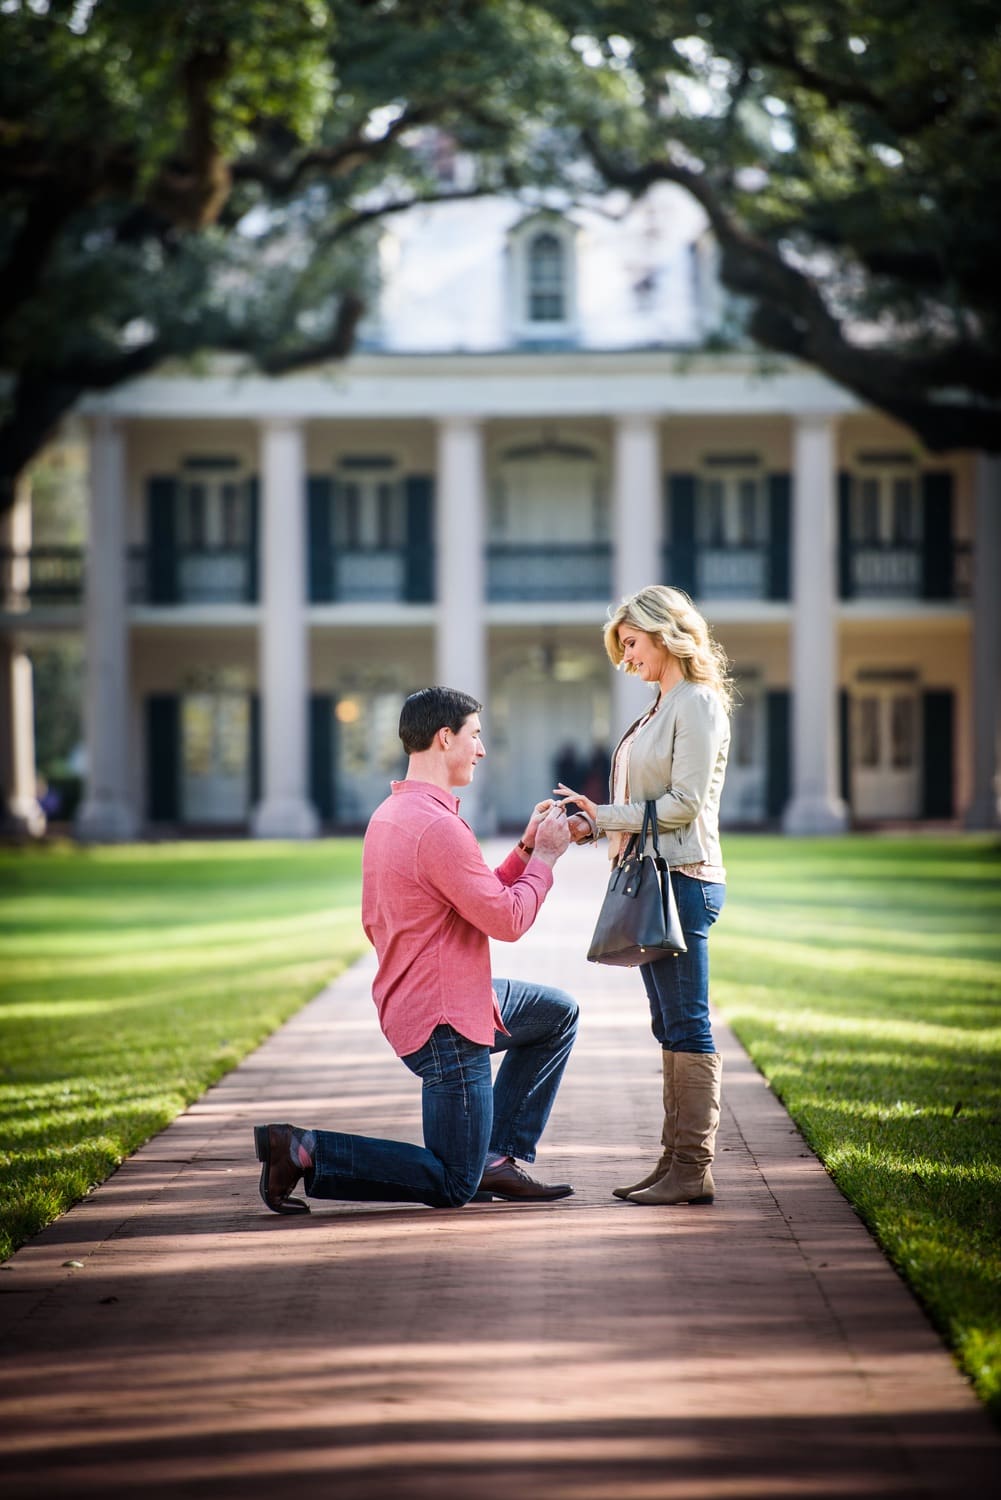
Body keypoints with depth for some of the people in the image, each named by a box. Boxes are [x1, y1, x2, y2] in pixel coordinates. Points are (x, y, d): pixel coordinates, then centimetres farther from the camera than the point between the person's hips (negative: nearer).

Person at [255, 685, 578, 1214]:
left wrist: (524, 850, 9)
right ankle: (303, 1152, -6)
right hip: (445, 1019, -10)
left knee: (557, 1014, 24)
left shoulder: (390, 814, 10)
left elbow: (483, 896, 16)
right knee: (452, 1186, -1)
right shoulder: (438, 827, -23)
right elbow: (507, 920, -18)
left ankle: (499, 1159, 17)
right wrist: (544, 857, -5)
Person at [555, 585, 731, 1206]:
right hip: (652, 877, 10)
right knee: (671, 1027, 10)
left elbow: (685, 802, -17)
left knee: (688, 1026, -8)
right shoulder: (663, 706, 19)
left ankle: (693, 1169, -7)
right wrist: (592, 825, 4)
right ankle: (676, 1160, 14)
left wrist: (604, 815, -13)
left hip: (684, 877, -10)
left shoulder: (698, 703, -10)